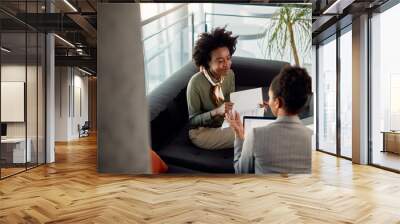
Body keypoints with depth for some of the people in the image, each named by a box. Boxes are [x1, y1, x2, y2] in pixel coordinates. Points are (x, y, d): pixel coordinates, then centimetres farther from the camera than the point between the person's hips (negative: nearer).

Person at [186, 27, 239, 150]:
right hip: (202, 131, -6)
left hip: (225, 122, 6)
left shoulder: (229, 74, -6)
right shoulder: (196, 83, -24)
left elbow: (231, 102, 6)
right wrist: (216, 112, -33)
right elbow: (192, 120, -18)